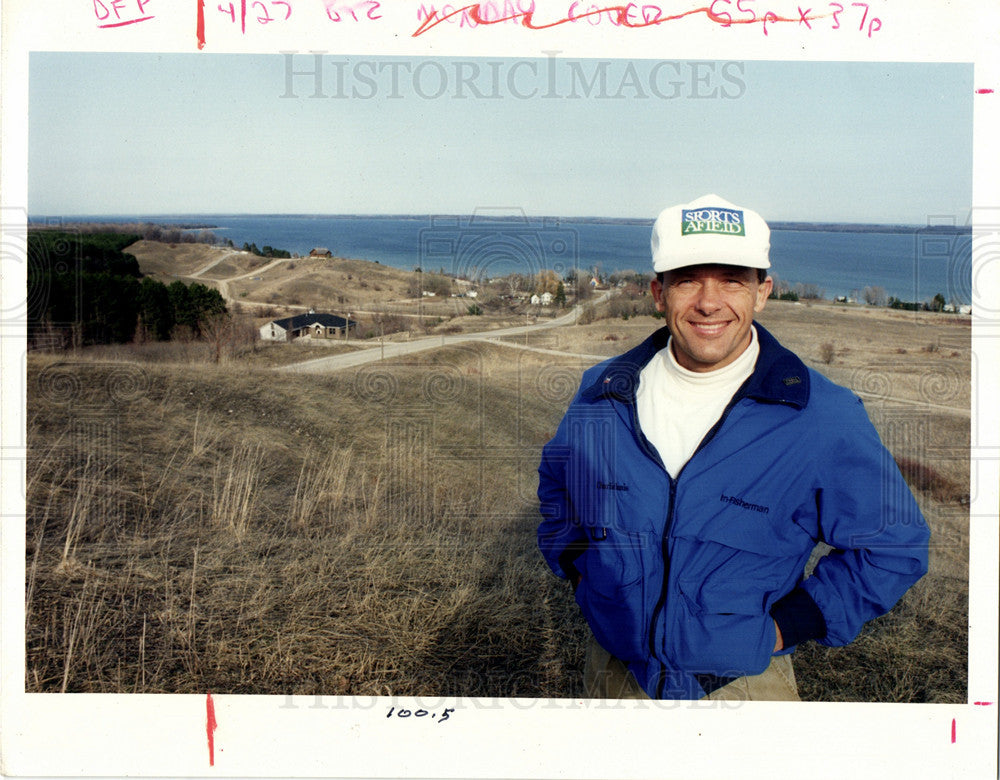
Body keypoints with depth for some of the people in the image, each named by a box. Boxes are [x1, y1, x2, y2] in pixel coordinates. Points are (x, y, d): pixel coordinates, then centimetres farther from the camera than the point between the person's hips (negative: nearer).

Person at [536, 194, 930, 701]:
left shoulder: (826, 419, -14)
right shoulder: (602, 394, -5)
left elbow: (893, 547, -5)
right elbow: (557, 485, 14)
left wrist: (787, 626, -11)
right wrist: (579, 571, 1)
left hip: (745, 683, -2)